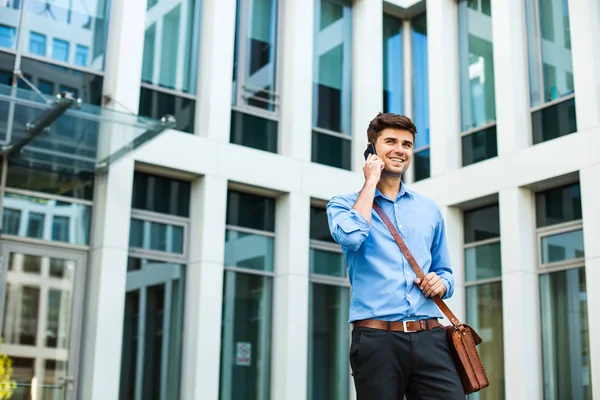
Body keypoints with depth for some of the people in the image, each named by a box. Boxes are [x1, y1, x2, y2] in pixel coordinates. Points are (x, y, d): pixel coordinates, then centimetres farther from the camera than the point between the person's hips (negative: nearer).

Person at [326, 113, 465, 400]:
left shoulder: (430, 210, 19)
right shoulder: (344, 204, 8)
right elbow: (350, 236, -17)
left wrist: (441, 284, 1)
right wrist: (371, 182, -4)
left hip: (430, 337, 3)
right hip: (376, 339, -3)